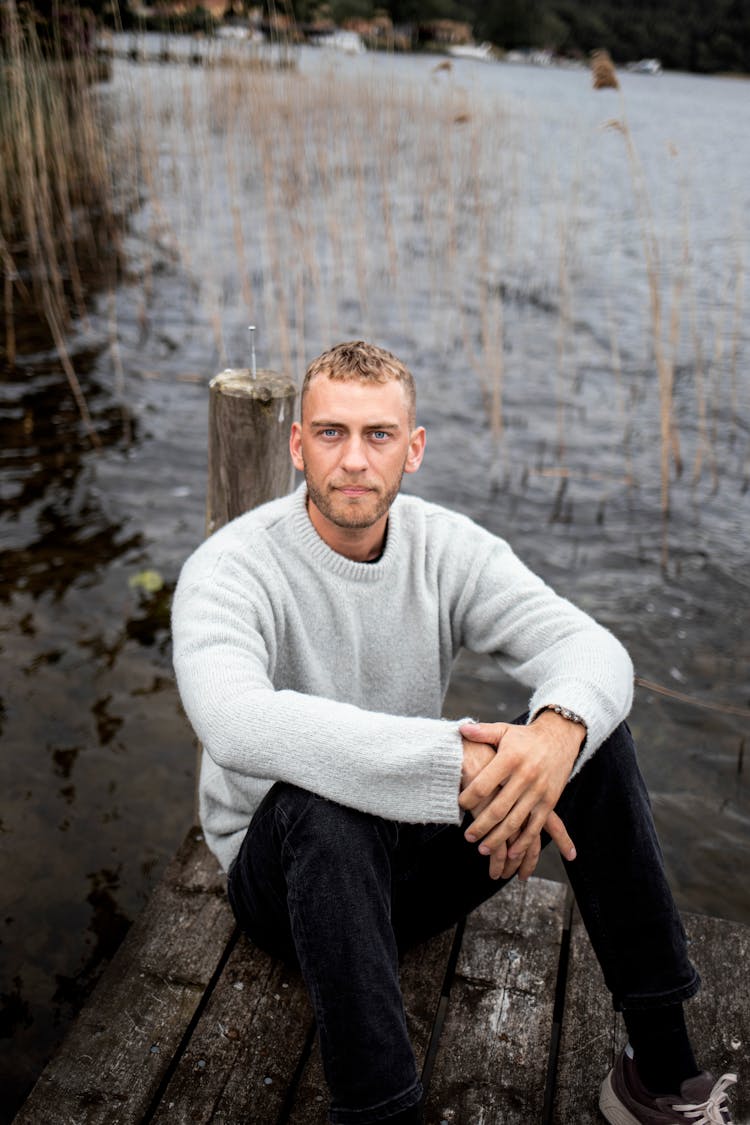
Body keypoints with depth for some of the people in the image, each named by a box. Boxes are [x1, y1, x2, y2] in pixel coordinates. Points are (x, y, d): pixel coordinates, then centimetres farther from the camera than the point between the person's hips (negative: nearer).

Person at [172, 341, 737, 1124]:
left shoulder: (448, 546, -6)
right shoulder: (229, 569, -19)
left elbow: (593, 649, -18)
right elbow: (238, 723, -39)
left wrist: (561, 727, -42)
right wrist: (459, 766, -45)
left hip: (417, 861, 4)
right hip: (287, 874, -4)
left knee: (594, 729, -16)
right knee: (323, 803, -39)